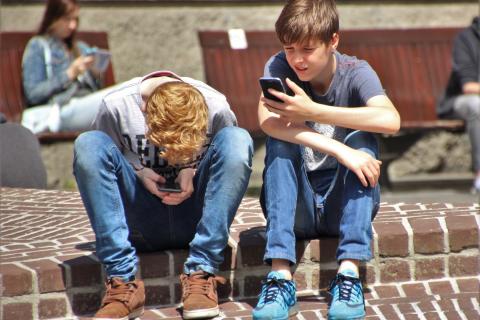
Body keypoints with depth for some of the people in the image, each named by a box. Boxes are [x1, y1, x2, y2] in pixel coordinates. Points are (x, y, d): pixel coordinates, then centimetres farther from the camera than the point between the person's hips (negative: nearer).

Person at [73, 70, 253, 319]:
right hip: (141, 225, 0)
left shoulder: (216, 108, -11)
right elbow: (97, 164, 0)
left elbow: (233, 159, 5)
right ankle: (122, 281, -30)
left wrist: (194, 171, -14)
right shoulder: (116, 106, -14)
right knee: (88, 144, -24)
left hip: (193, 220, 0)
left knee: (238, 139, -23)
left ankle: (201, 273, -27)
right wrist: (138, 171, -17)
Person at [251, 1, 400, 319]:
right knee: (280, 139, -25)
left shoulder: (356, 73, -9)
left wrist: (312, 111, -34)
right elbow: (267, 120, -28)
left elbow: (390, 120, -31)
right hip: (296, 209, 1)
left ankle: (349, 274, -34)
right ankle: (280, 276, -36)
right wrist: (337, 150, -38)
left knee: (361, 139, -25)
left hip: (345, 204, 0)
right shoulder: (280, 67, -7)